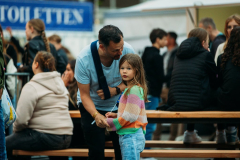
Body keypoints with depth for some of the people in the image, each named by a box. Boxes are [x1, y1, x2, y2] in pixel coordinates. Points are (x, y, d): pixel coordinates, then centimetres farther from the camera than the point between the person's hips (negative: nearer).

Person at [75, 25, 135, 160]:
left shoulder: (127, 51, -22)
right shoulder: (84, 60, -28)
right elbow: (84, 95, -20)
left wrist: (115, 90, -26)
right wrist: (96, 115, -38)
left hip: (118, 102, 2)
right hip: (93, 105, -2)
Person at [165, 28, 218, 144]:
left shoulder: (179, 56, 16)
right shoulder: (205, 55, 0)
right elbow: (215, 83, 10)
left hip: (175, 105, 6)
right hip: (198, 105, -6)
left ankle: (190, 133, 38)